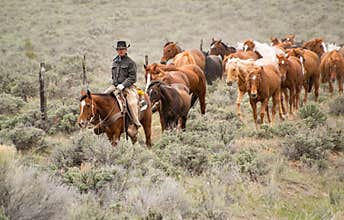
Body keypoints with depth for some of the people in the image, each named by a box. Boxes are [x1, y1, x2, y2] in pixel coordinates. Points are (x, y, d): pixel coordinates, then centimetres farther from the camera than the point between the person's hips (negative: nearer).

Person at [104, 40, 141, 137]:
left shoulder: (130, 62, -4)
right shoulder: (115, 61, 16)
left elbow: (132, 77, -8)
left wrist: (123, 85, -18)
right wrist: (114, 83, 6)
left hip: (127, 86, -6)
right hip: (115, 86, 6)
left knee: (132, 102, -29)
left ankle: (135, 124, -25)